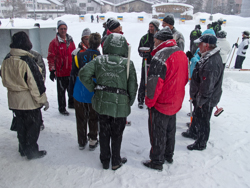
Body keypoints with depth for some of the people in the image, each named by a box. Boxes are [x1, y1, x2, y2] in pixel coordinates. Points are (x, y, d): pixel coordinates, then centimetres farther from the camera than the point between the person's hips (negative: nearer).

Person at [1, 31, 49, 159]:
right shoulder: (26, 60, -21)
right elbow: (36, 82, -19)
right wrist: (43, 99, -13)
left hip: (14, 100, 7)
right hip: (29, 100, -7)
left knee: (20, 125, 19)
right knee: (33, 125, 7)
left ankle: (23, 149, 32)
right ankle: (32, 151, 17)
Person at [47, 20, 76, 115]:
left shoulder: (70, 41, 9)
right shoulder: (54, 42, -8)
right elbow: (51, 57, -10)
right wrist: (52, 70, -14)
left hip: (71, 71, 6)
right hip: (60, 72, -5)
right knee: (61, 91, 5)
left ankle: (71, 104, 36)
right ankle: (62, 108, 19)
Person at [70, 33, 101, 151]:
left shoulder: (79, 56, -7)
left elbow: (73, 75, 0)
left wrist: (72, 91, 12)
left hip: (79, 94, 1)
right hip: (94, 96, -1)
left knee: (81, 119, 17)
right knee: (93, 119, 17)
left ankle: (81, 142, 29)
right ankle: (93, 142, 26)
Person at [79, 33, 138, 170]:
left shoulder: (98, 60, -2)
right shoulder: (128, 63, -5)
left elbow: (83, 74, -12)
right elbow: (132, 86, -4)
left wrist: (94, 89, 1)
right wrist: (130, 102, 10)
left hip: (102, 102, 2)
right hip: (120, 104, -2)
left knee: (104, 132, 18)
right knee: (117, 134, 15)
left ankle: (105, 160, 32)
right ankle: (116, 162, 30)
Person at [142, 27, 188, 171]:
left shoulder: (161, 55, -23)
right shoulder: (182, 54, 3)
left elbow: (155, 82, -25)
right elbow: (185, 78, 12)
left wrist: (149, 101, -13)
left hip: (161, 104, -8)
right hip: (176, 102, 8)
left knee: (158, 133, 8)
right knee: (170, 130, 23)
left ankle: (157, 162, 24)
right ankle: (169, 155, 41)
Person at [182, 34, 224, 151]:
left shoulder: (211, 63, -32)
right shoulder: (209, 56, 3)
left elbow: (207, 86, -30)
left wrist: (200, 101, -20)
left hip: (206, 100, -10)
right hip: (200, 97, 10)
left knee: (203, 121, 8)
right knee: (196, 115, 28)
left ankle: (201, 144, 27)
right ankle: (193, 132, 50)